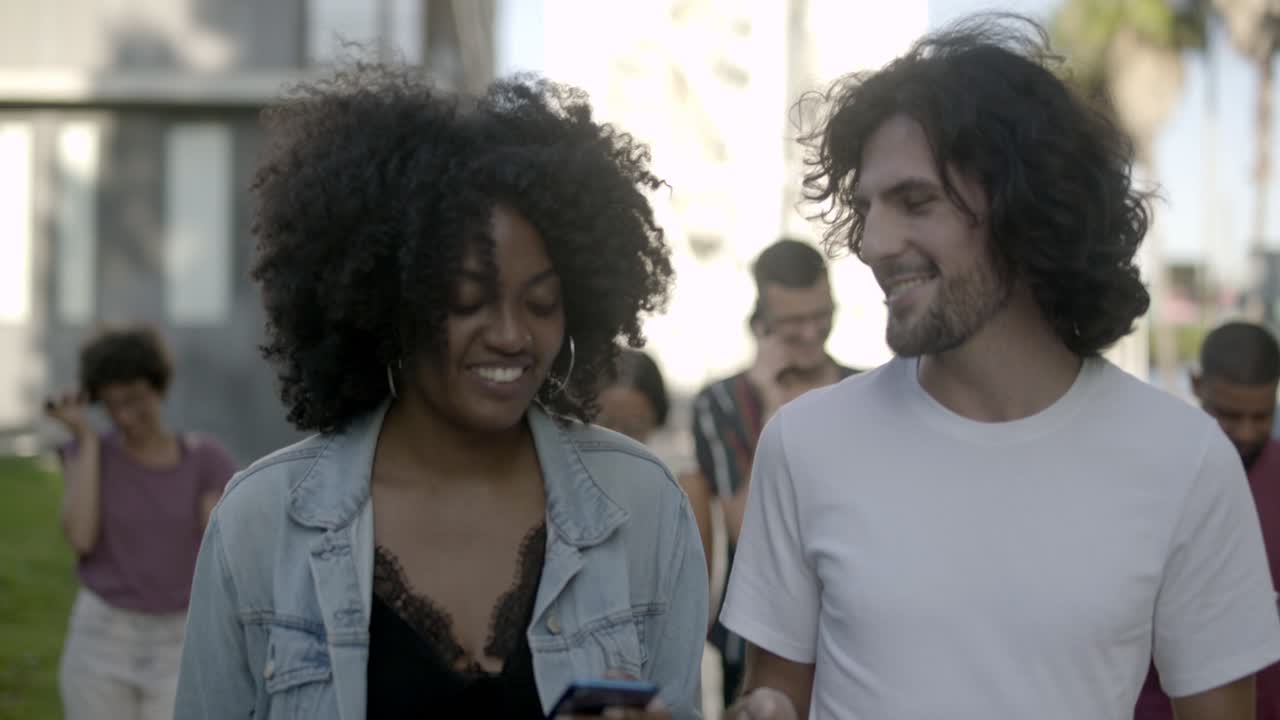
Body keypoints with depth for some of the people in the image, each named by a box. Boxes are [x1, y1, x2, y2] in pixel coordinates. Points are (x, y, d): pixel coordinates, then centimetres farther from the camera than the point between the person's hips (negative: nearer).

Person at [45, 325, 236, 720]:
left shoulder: (206, 459, -4)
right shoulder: (87, 452, -2)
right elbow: (80, 537, -18)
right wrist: (86, 438, -15)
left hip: (179, 650, -1)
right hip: (101, 643, 1)